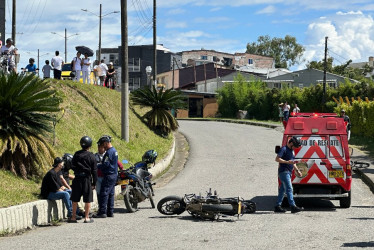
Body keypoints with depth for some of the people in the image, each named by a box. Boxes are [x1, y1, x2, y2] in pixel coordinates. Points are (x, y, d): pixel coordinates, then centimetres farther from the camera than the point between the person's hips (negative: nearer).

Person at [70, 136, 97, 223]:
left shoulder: (76, 154, 2)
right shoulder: (91, 156, -6)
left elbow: (73, 166, 9)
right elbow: (94, 171, -3)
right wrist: (94, 183, 2)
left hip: (77, 179, 3)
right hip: (87, 179, -3)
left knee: (75, 199, 9)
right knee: (87, 199, 4)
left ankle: (73, 217, 12)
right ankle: (87, 218, 5)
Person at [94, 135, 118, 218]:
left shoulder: (109, 152, -16)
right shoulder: (114, 150, 15)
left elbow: (105, 164, -21)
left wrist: (97, 166, -7)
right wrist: (99, 165, 17)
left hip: (109, 176, -10)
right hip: (114, 175, 10)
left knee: (104, 193, -9)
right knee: (111, 194, 11)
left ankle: (102, 212, -10)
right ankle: (110, 212, 13)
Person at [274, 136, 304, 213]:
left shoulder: (291, 151, 20)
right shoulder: (284, 149, -9)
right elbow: (277, 159, -15)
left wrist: (297, 170, 19)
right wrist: (287, 162, -21)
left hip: (288, 172, 9)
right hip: (283, 171, -9)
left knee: (282, 190, 9)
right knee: (289, 189, -14)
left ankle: (277, 206, 11)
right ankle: (293, 207, -20)